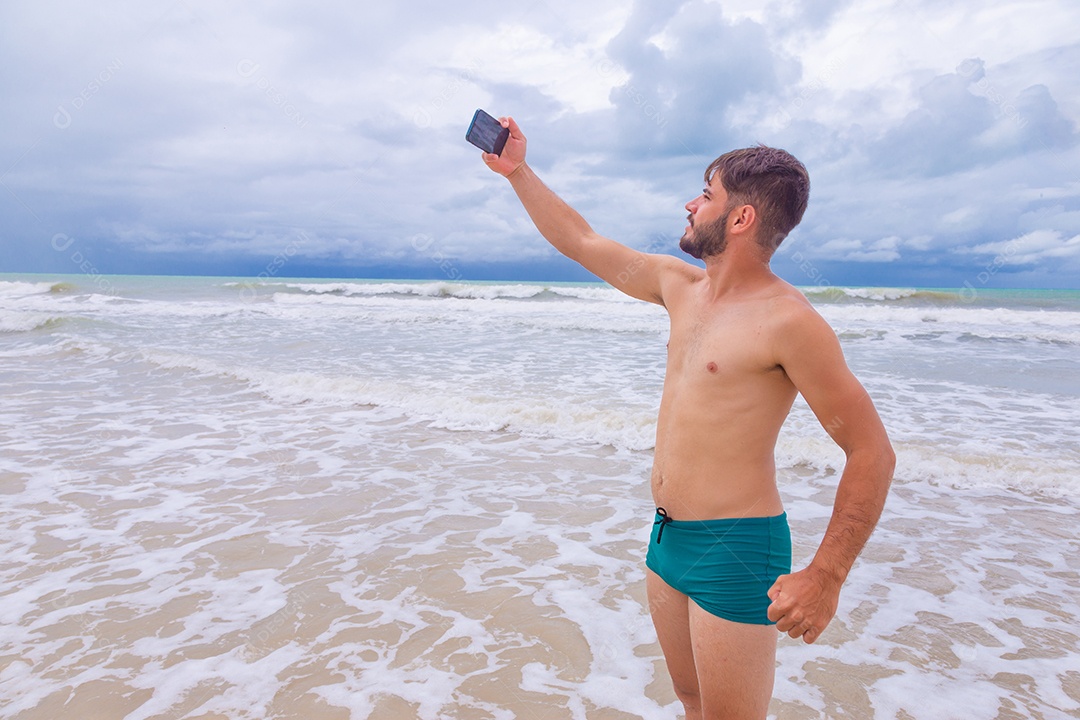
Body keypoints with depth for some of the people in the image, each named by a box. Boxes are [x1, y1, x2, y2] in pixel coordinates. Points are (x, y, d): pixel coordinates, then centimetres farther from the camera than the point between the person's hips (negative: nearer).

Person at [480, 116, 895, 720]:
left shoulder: (788, 320, -17)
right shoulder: (680, 286, 5)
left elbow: (872, 452, -14)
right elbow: (582, 242, 15)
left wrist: (825, 577, -19)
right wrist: (518, 171, 16)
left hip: (735, 552, -7)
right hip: (667, 537, 8)